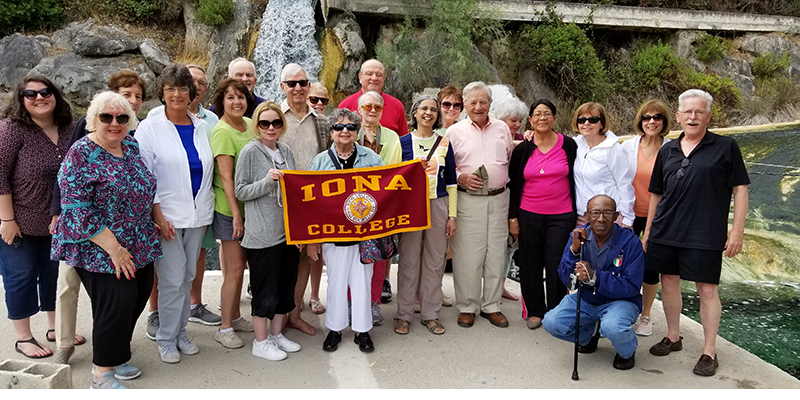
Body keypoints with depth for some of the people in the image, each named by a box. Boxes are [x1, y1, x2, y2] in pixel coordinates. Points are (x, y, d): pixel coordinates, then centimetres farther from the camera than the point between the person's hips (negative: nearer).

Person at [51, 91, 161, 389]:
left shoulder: (132, 147, 7)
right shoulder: (82, 154, -14)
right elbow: (76, 208, -19)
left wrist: (156, 219, 11)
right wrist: (113, 248, -20)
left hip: (139, 247, 7)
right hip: (98, 250, -7)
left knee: (139, 297, 11)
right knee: (118, 301, -9)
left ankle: (115, 357, 32)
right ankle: (102, 374, 11)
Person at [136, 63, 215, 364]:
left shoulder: (202, 127, 9)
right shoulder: (150, 128, -3)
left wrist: (206, 210, 10)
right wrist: (158, 217, -12)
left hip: (197, 214, 4)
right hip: (167, 216, -4)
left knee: (187, 277, 12)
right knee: (172, 280, -3)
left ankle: (180, 332, 27)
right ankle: (166, 339, 15)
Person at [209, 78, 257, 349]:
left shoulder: (249, 125, 7)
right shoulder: (222, 132, -15)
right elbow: (226, 177, -18)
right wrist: (236, 214, -18)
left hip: (249, 205, 7)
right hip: (229, 208, -7)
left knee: (238, 264, 16)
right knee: (234, 269, -1)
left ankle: (235, 317, 31)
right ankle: (225, 328, 12)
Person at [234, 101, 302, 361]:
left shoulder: (286, 151, 10)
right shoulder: (250, 152, -6)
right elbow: (241, 191, -8)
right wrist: (268, 180, -21)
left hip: (288, 229, 6)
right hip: (262, 233, -6)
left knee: (286, 284, 13)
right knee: (265, 288, 1)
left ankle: (276, 334, 29)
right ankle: (260, 342, 16)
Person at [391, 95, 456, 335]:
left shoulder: (444, 143, 9)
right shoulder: (403, 142, 3)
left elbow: (451, 182, 9)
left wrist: (452, 215, 5)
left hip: (438, 206, 2)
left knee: (435, 261, 7)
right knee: (409, 261, 2)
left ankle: (430, 314, 20)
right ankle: (404, 315, 16)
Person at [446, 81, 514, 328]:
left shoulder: (502, 129, 13)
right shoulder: (455, 132, 4)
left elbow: (511, 160, 19)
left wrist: (507, 182, 5)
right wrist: (460, 178, -11)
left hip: (498, 198, 3)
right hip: (468, 200, -3)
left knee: (496, 253, 7)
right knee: (468, 255, -2)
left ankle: (491, 306, 20)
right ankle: (467, 307, 13)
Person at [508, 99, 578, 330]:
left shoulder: (568, 145, 2)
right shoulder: (523, 149, 4)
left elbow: (576, 180, 6)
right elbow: (513, 185, 7)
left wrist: (577, 215, 3)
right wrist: (512, 217, 3)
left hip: (561, 216, -1)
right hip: (529, 216, 1)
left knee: (556, 266, -1)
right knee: (531, 265, 7)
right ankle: (534, 311, 22)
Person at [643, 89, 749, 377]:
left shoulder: (726, 147, 0)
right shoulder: (667, 151, 11)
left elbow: (740, 189, -1)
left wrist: (737, 231, -7)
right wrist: (648, 231, 14)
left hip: (705, 235, -4)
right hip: (666, 232, 4)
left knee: (707, 289, 1)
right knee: (669, 281, 11)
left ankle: (709, 352, 14)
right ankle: (673, 337, 30)